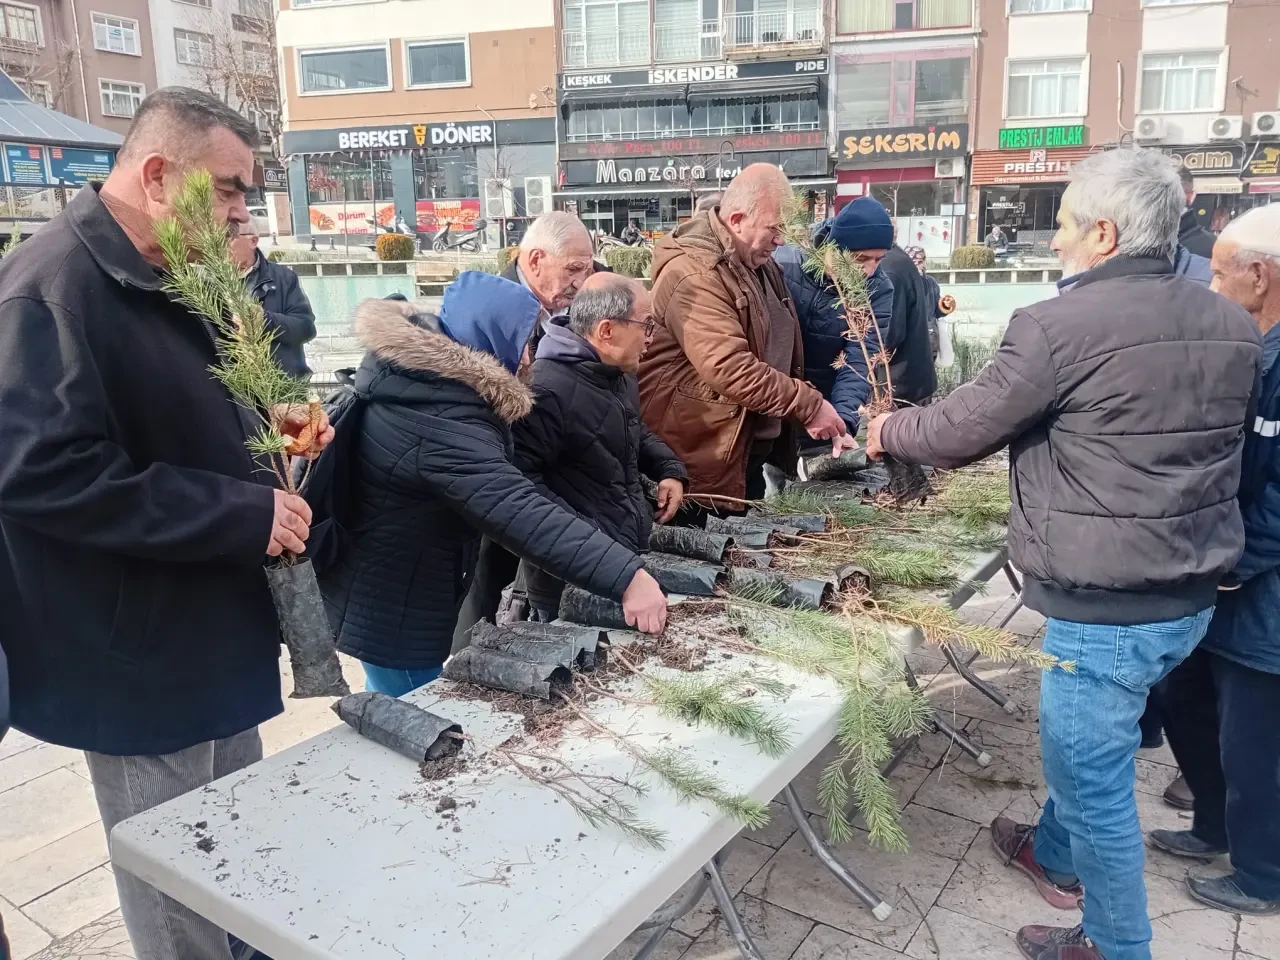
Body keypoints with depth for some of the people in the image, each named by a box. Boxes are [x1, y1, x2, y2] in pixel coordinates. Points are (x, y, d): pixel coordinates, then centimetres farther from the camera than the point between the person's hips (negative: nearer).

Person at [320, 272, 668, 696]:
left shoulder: (409, 370, 1)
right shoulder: (440, 426, -32)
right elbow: (524, 516, -41)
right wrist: (626, 576, -43)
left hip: (382, 591, 10)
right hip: (393, 609, -10)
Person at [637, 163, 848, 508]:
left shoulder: (756, 262, 11)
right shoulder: (695, 276, -22)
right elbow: (732, 370, -30)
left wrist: (805, 408, 10)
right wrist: (809, 405, -25)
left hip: (752, 442, 9)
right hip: (704, 456, -9)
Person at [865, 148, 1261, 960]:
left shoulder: (1059, 325, -20)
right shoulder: (1235, 326, 4)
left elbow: (961, 429, -10)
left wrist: (890, 430, 9)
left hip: (1105, 606, -8)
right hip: (1195, 594, 8)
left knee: (1095, 774, 11)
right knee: (1083, 744, 28)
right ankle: (1057, 856, 50)